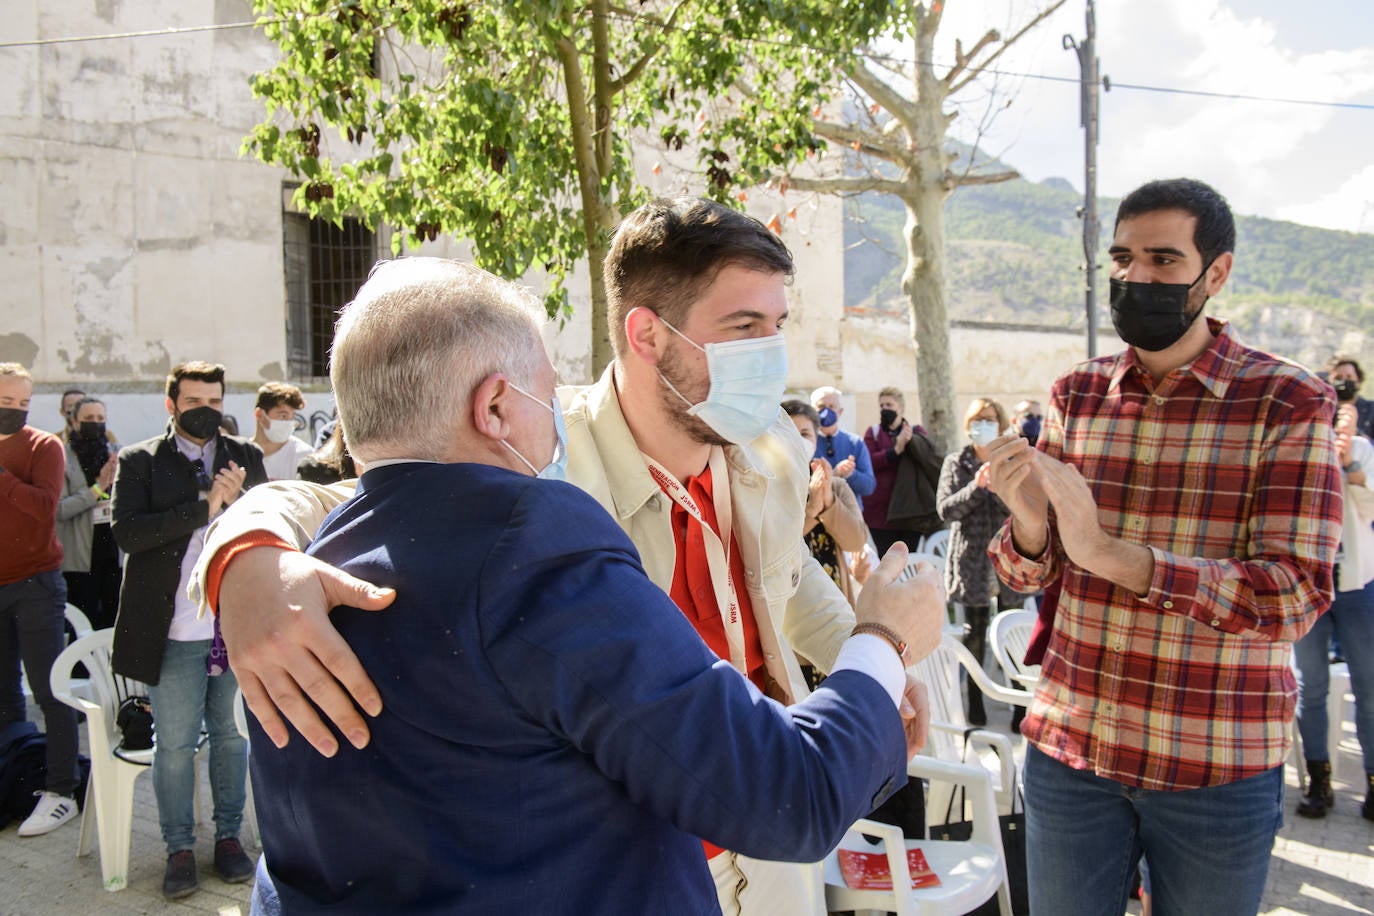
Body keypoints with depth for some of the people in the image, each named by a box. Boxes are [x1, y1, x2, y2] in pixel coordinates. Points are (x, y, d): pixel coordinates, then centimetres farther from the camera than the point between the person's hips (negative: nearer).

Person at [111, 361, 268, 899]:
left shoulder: (245, 457, 7)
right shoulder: (139, 462, 0)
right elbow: (127, 531, -14)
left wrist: (237, 500, -16)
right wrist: (205, 507, -19)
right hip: (174, 633, -2)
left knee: (231, 736, 14)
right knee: (175, 745, 8)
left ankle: (228, 836, 29)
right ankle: (180, 848, 24)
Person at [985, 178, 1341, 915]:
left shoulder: (1286, 402, -8)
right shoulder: (1075, 396, 3)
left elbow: (1294, 596, -17)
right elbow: (1031, 576, 4)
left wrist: (1107, 550, -29)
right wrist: (1029, 523, -20)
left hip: (1217, 769, -2)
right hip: (1068, 746, 3)